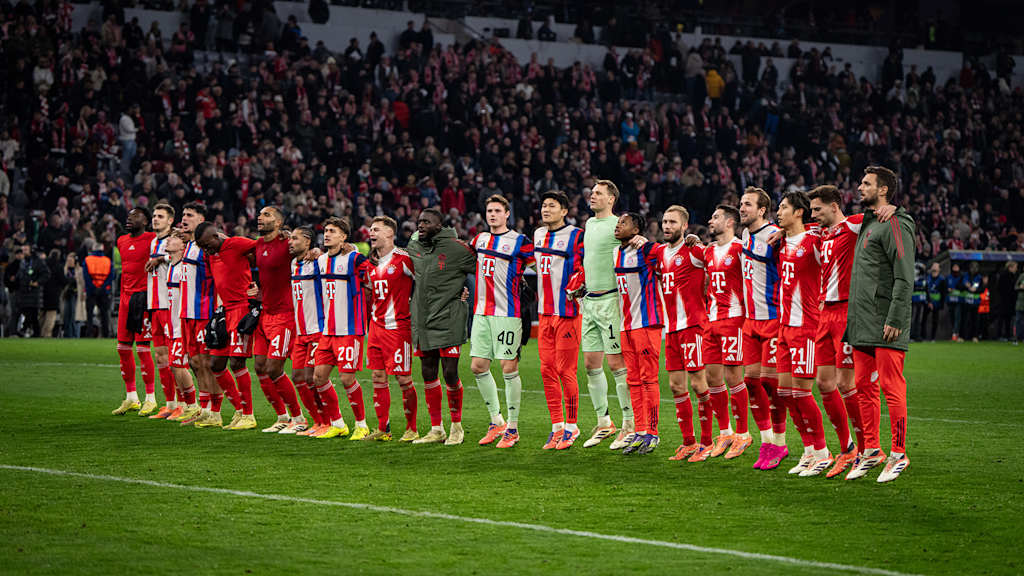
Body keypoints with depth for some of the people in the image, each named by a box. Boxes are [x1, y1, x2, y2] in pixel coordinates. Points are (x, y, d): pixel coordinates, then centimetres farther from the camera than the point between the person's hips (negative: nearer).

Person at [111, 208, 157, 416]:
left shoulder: (152, 240, -8)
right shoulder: (122, 241, 15)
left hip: (144, 297, -8)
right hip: (126, 297, 8)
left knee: (142, 348, -8)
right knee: (123, 348, 8)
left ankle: (150, 398, 0)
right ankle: (131, 397, 17)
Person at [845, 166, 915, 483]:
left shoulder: (895, 225, -9)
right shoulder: (867, 224, 19)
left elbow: (904, 278, -15)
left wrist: (895, 320, -20)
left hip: (885, 326, -9)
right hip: (862, 325, 9)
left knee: (891, 386, -6)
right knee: (864, 387, 9)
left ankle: (899, 453, -2)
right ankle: (870, 450, 16)